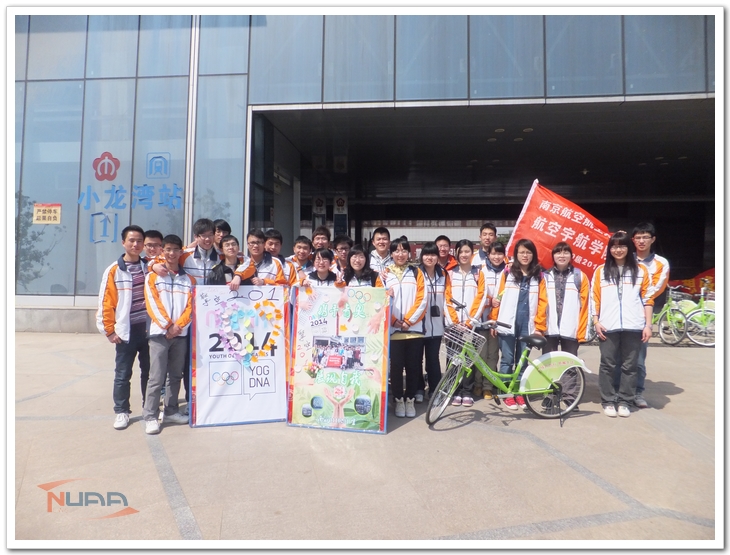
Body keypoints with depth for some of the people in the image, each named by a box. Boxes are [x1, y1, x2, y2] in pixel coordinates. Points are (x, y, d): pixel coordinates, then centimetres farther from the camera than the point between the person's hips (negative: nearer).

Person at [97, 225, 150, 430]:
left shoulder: (150, 267, 6)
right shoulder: (114, 271, -1)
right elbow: (105, 303, -2)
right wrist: (109, 330, -5)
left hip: (149, 329, 2)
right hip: (126, 331, -2)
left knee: (150, 372, 11)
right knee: (122, 374, 6)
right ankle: (121, 411, 20)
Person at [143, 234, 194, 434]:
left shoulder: (188, 279, 10)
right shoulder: (153, 277, 4)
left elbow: (190, 307, 3)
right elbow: (153, 305, -4)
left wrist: (178, 326, -11)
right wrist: (168, 326, -12)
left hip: (181, 334, 3)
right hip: (159, 333, -3)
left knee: (176, 376, 10)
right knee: (156, 378, -5)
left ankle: (171, 412, 20)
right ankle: (150, 417, 3)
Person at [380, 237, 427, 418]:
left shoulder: (416, 273, 8)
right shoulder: (384, 274, 6)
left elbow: (421, 300, 0)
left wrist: (408, 321, -9)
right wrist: (394, 321, -8)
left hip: (414, 329, 1)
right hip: (393, 330, 0)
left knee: (413, 367, 5)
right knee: (396, 367, 3)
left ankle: (410, 400, 21)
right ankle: (399, 400, 18)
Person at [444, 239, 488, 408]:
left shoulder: (478, 273, 6)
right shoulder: (450, 274, 8)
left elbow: (480, 298, -1)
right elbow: (447, 299, 2)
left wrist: (470, 321, -10)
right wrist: (454, 320, -8)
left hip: (472, 324, -1)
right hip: (453, 324, 1)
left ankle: (467, 392, 9)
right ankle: (456, 391, 9)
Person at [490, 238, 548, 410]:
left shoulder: (538, 276, 8)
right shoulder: (508, 272, 3)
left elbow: (542, 302, 5)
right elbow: (499, 296, 2)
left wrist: (539, 326, 0)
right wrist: (493, 320, -1)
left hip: (528, 325, 2)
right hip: (507, 324, -1)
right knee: (507, 359, 3)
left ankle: (519, 392, 20)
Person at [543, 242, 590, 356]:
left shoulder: (580, 277, 4)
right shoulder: (545, 276, 5)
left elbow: (584, 306, 2)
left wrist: (582, 331, -2)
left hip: (571, 331, 0)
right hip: (549, 330, 0)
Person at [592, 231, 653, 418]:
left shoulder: (640, 270, 8)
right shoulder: (601, 271, 8)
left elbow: (648, 299, 7)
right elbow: (595, 298, 6)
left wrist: (648, 324, 1)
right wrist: (596, 322, -2)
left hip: (633, 326, 0)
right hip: (608, 326, 0)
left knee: (629, 366, 6)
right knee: (607, 365, 3)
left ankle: (625, 401, 15)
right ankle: (608, 401, 12)